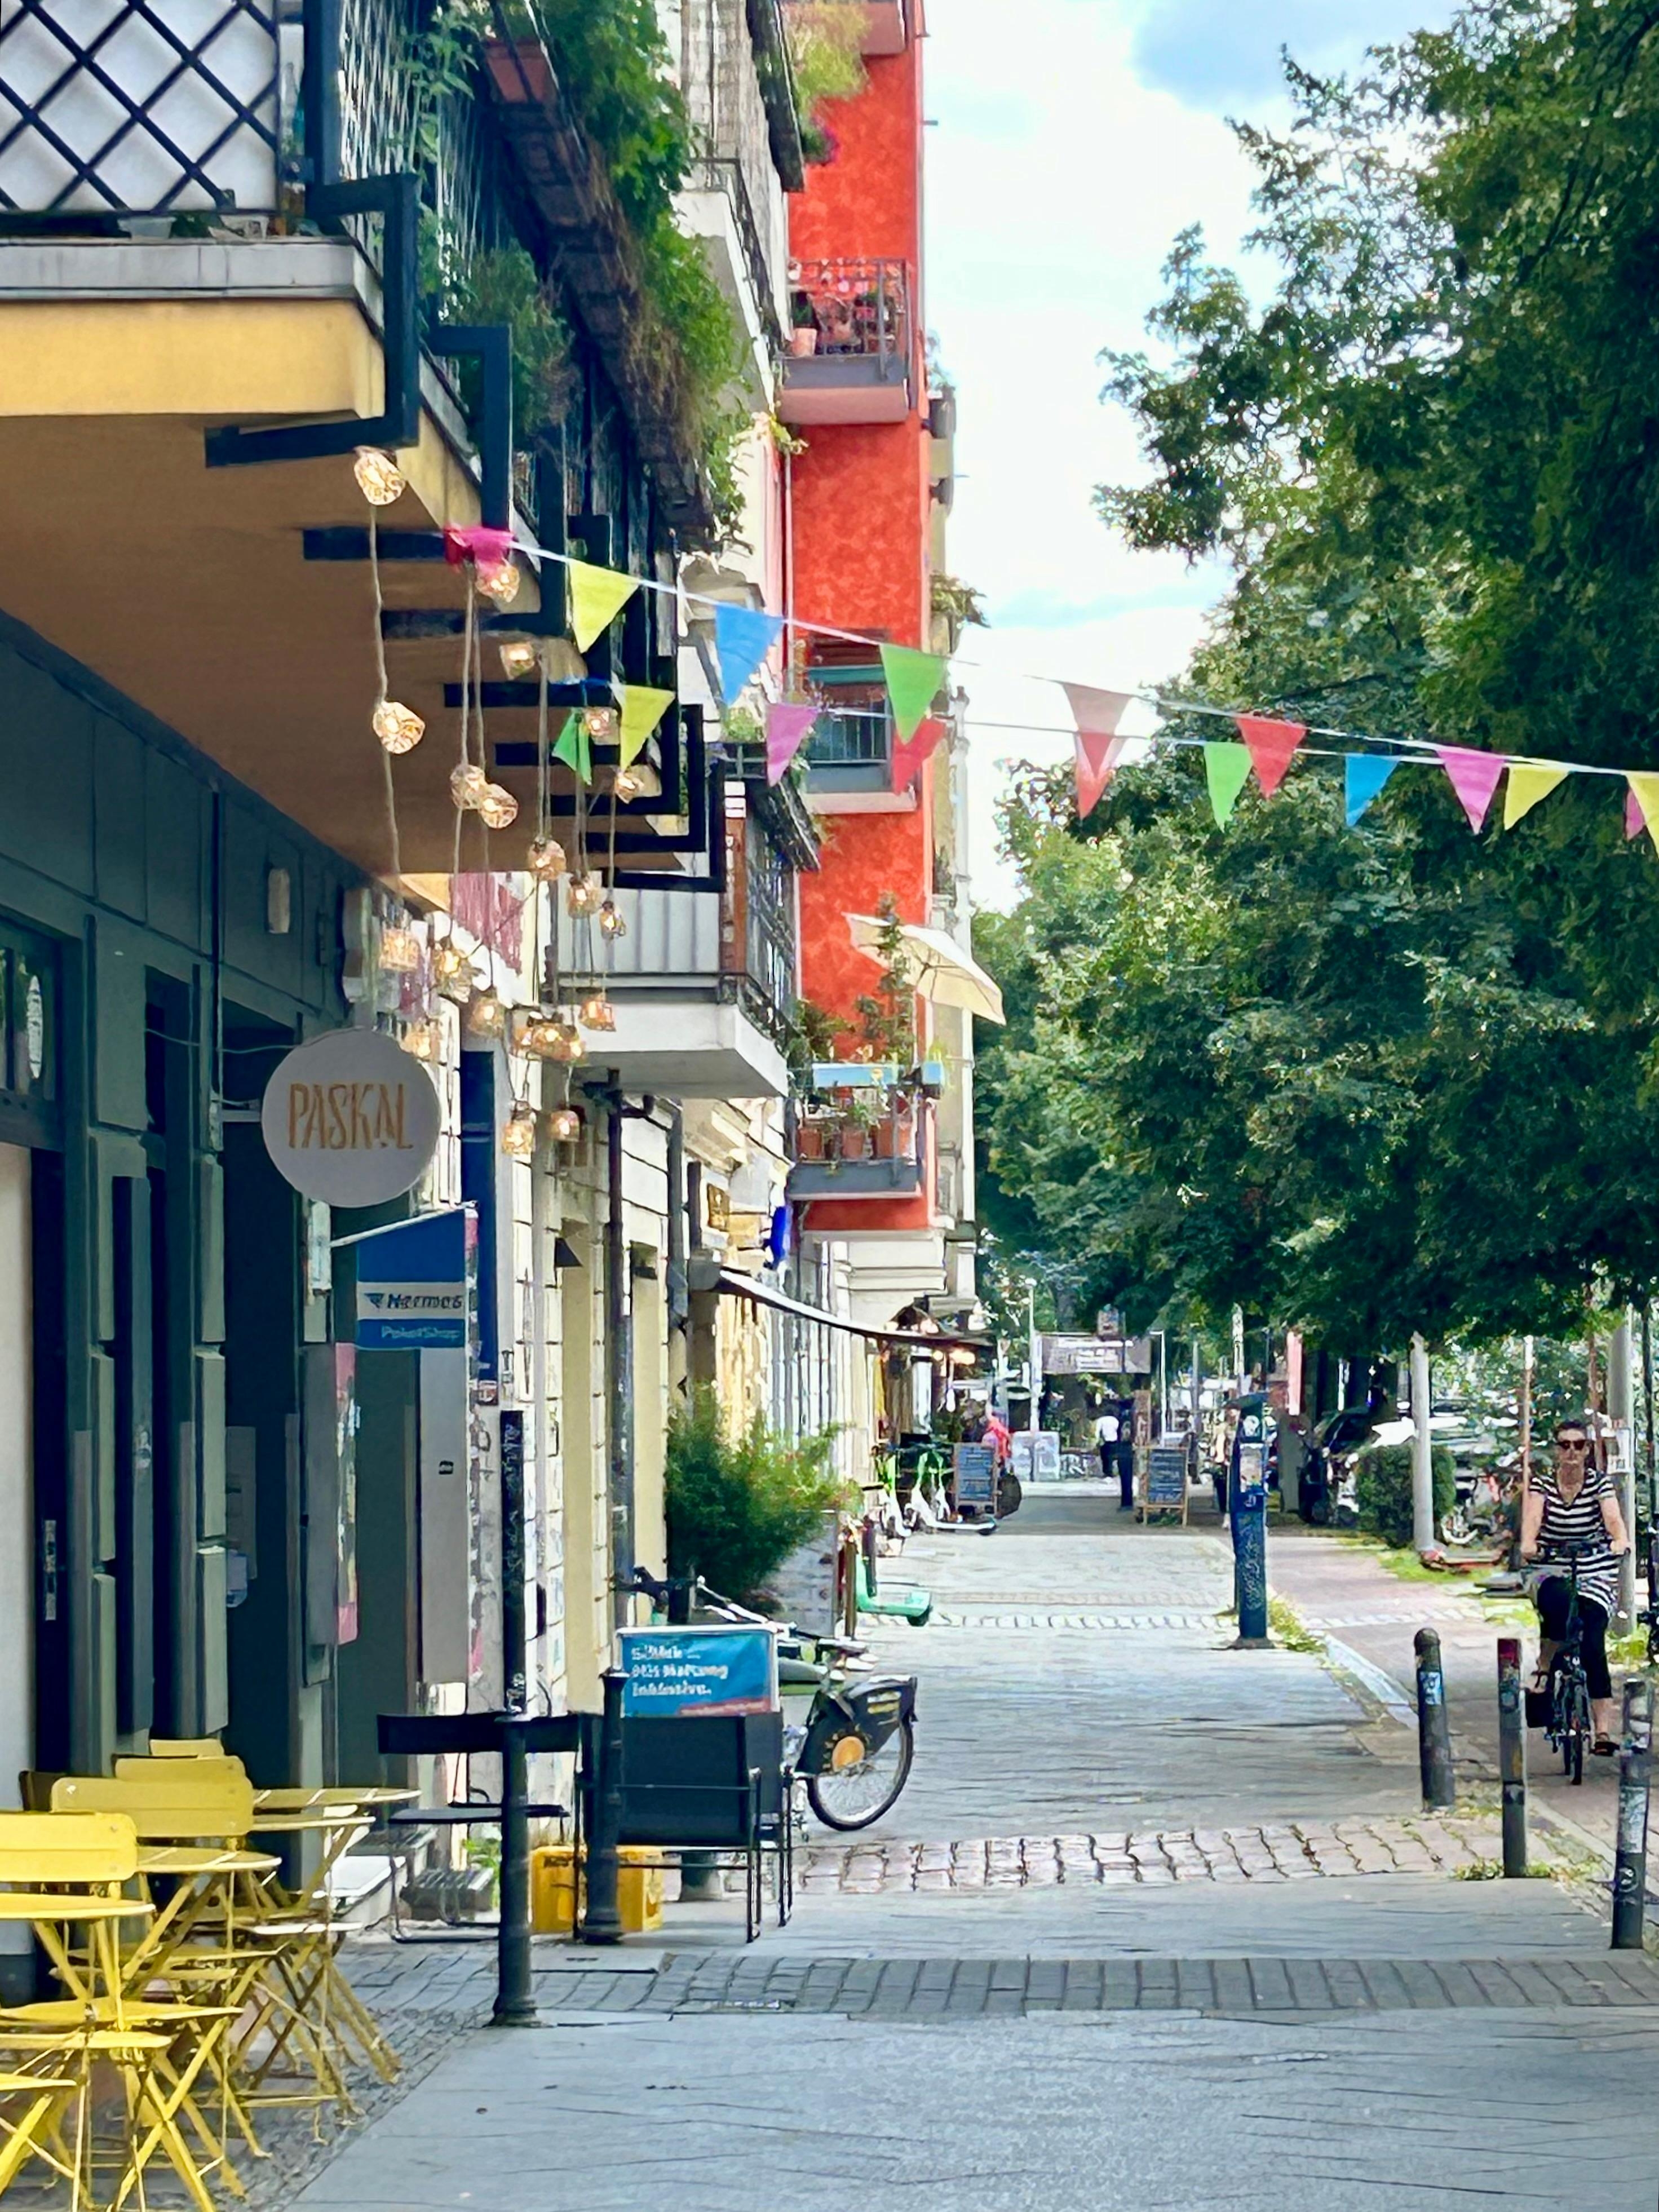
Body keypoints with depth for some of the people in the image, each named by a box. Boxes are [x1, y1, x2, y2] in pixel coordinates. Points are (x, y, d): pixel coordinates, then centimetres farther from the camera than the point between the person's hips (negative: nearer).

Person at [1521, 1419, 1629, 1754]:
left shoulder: (1601, 1482, 0)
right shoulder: (1541, 1482, 2)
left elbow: (1613, 1517, -17)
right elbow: (1532, 1516, -16)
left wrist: (1620, 1540, -40)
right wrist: (1528, 1543, -38)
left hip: (1596, 1576, 0)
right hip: (1552, 1573, 0)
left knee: (1592, 1643, -18)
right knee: (1557, 1602, -36)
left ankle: (1604, 1729, -20)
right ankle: (1544, 1666, -12)